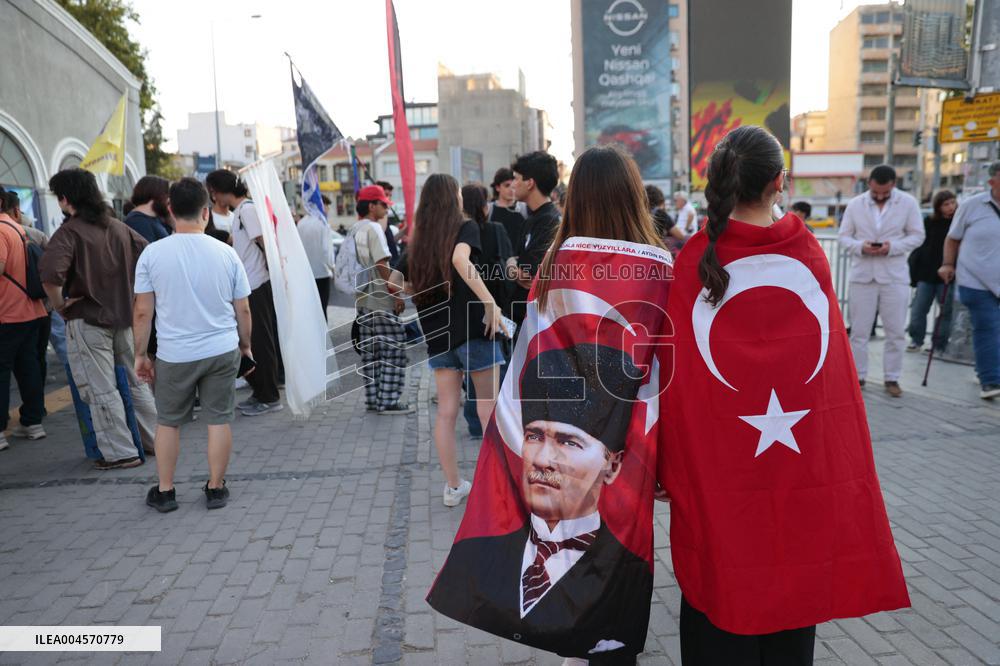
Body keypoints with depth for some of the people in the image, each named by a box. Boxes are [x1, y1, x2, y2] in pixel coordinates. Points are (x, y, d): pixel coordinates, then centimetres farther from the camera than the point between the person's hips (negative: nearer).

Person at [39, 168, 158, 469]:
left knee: (102, 391, 2)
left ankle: (121, 453, 7)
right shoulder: (118, 227, 6)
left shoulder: (69, 233, -13)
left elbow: (50, 274, -29)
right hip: (124, 317, 6)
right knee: (136, 382, 16)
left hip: (87, 321, -6)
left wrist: (59, 303, -12)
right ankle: (155, 440, 23)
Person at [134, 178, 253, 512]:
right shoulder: (226, 253, -4)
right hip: (223, 351, 1)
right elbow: (243, 310, 1)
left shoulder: (153, 253, -8)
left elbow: (142, 312, -5)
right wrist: (245, 345, 16)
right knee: (219, 420, 10)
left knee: (168, 422, 16)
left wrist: (140, 354, 7)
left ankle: (165, 492, 26)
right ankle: (216, 489, 21)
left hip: (175, 356, 0)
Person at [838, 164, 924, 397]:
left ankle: (892, 378, 14)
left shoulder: (908, 203, 0)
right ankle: (857, 375, 15)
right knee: (859, 330, 5)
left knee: (896, 332, 3)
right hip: (862, 274, 1)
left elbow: (917, 235, 1)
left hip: (895, 276, 0)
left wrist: (893, 246, -16)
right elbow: (844, 236, 4)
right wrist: (860, 246, -17)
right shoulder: (855, 204, 3)